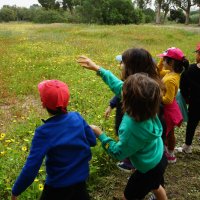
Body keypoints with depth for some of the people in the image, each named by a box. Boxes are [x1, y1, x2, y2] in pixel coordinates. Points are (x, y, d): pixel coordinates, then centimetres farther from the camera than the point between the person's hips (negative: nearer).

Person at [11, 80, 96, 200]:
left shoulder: (44, 132, -28)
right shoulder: (77, 117, -14)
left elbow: (31, 168, -27)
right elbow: (92, 141, 0)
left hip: (58, 186, -4)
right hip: (81, 178, 4)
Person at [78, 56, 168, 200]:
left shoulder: (132, 128, -42)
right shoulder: (145, 105, -20)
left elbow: (118, 153, -23)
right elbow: (117, 85, -7)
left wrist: (100, 134, -15)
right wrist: (97, 68, -2)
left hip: (149, 169, -7)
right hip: (159, 158, 7)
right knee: (155, 186, 37)